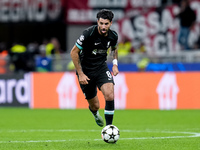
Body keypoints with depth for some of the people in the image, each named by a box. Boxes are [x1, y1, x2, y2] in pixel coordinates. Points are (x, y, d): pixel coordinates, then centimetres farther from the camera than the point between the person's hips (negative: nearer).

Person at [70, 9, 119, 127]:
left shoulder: (113, 36, -7)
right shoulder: (89, 33, -23)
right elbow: (74, 52, -15)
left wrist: (115, 64, 3)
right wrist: (80, 74, -17)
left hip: (101, 68, 3)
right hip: (86, 71, -3)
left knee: (109, 95, -24)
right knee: (95, 106, 5)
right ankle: (95, 113, 45)